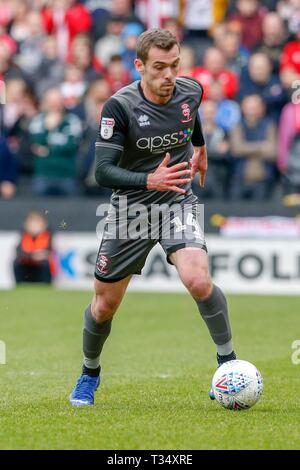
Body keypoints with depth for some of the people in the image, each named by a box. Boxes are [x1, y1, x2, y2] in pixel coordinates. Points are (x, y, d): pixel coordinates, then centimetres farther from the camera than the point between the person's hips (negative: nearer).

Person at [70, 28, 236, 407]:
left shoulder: (190, 90, -9)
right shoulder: (120, 106, -21)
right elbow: (103, 171, -24)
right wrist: (151, 180, -39)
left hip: (177, 204, 1)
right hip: (129, 207, -1)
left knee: (198, 281, -26)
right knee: (104, 305, 8)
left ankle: (228, 359, -7)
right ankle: (89, 374, 35)